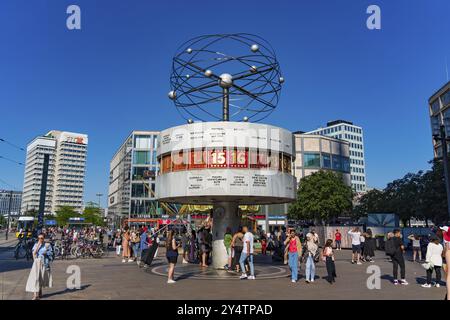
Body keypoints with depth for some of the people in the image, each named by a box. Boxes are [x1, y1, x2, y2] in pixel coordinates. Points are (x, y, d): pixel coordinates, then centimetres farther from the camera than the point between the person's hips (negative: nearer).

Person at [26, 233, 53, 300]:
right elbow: (34, 253, -9)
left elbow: (51, 253, 3)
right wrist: (38, 244, -12)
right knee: (36, 277, -11)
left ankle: (40, 293, 26)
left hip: (44, 263, 0)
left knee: (42, 278, 9)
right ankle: (35, 294, -12)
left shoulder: (47, 245, 2)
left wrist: (46, 253, -15)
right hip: (37, 262, 0)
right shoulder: (36, 244, 4)